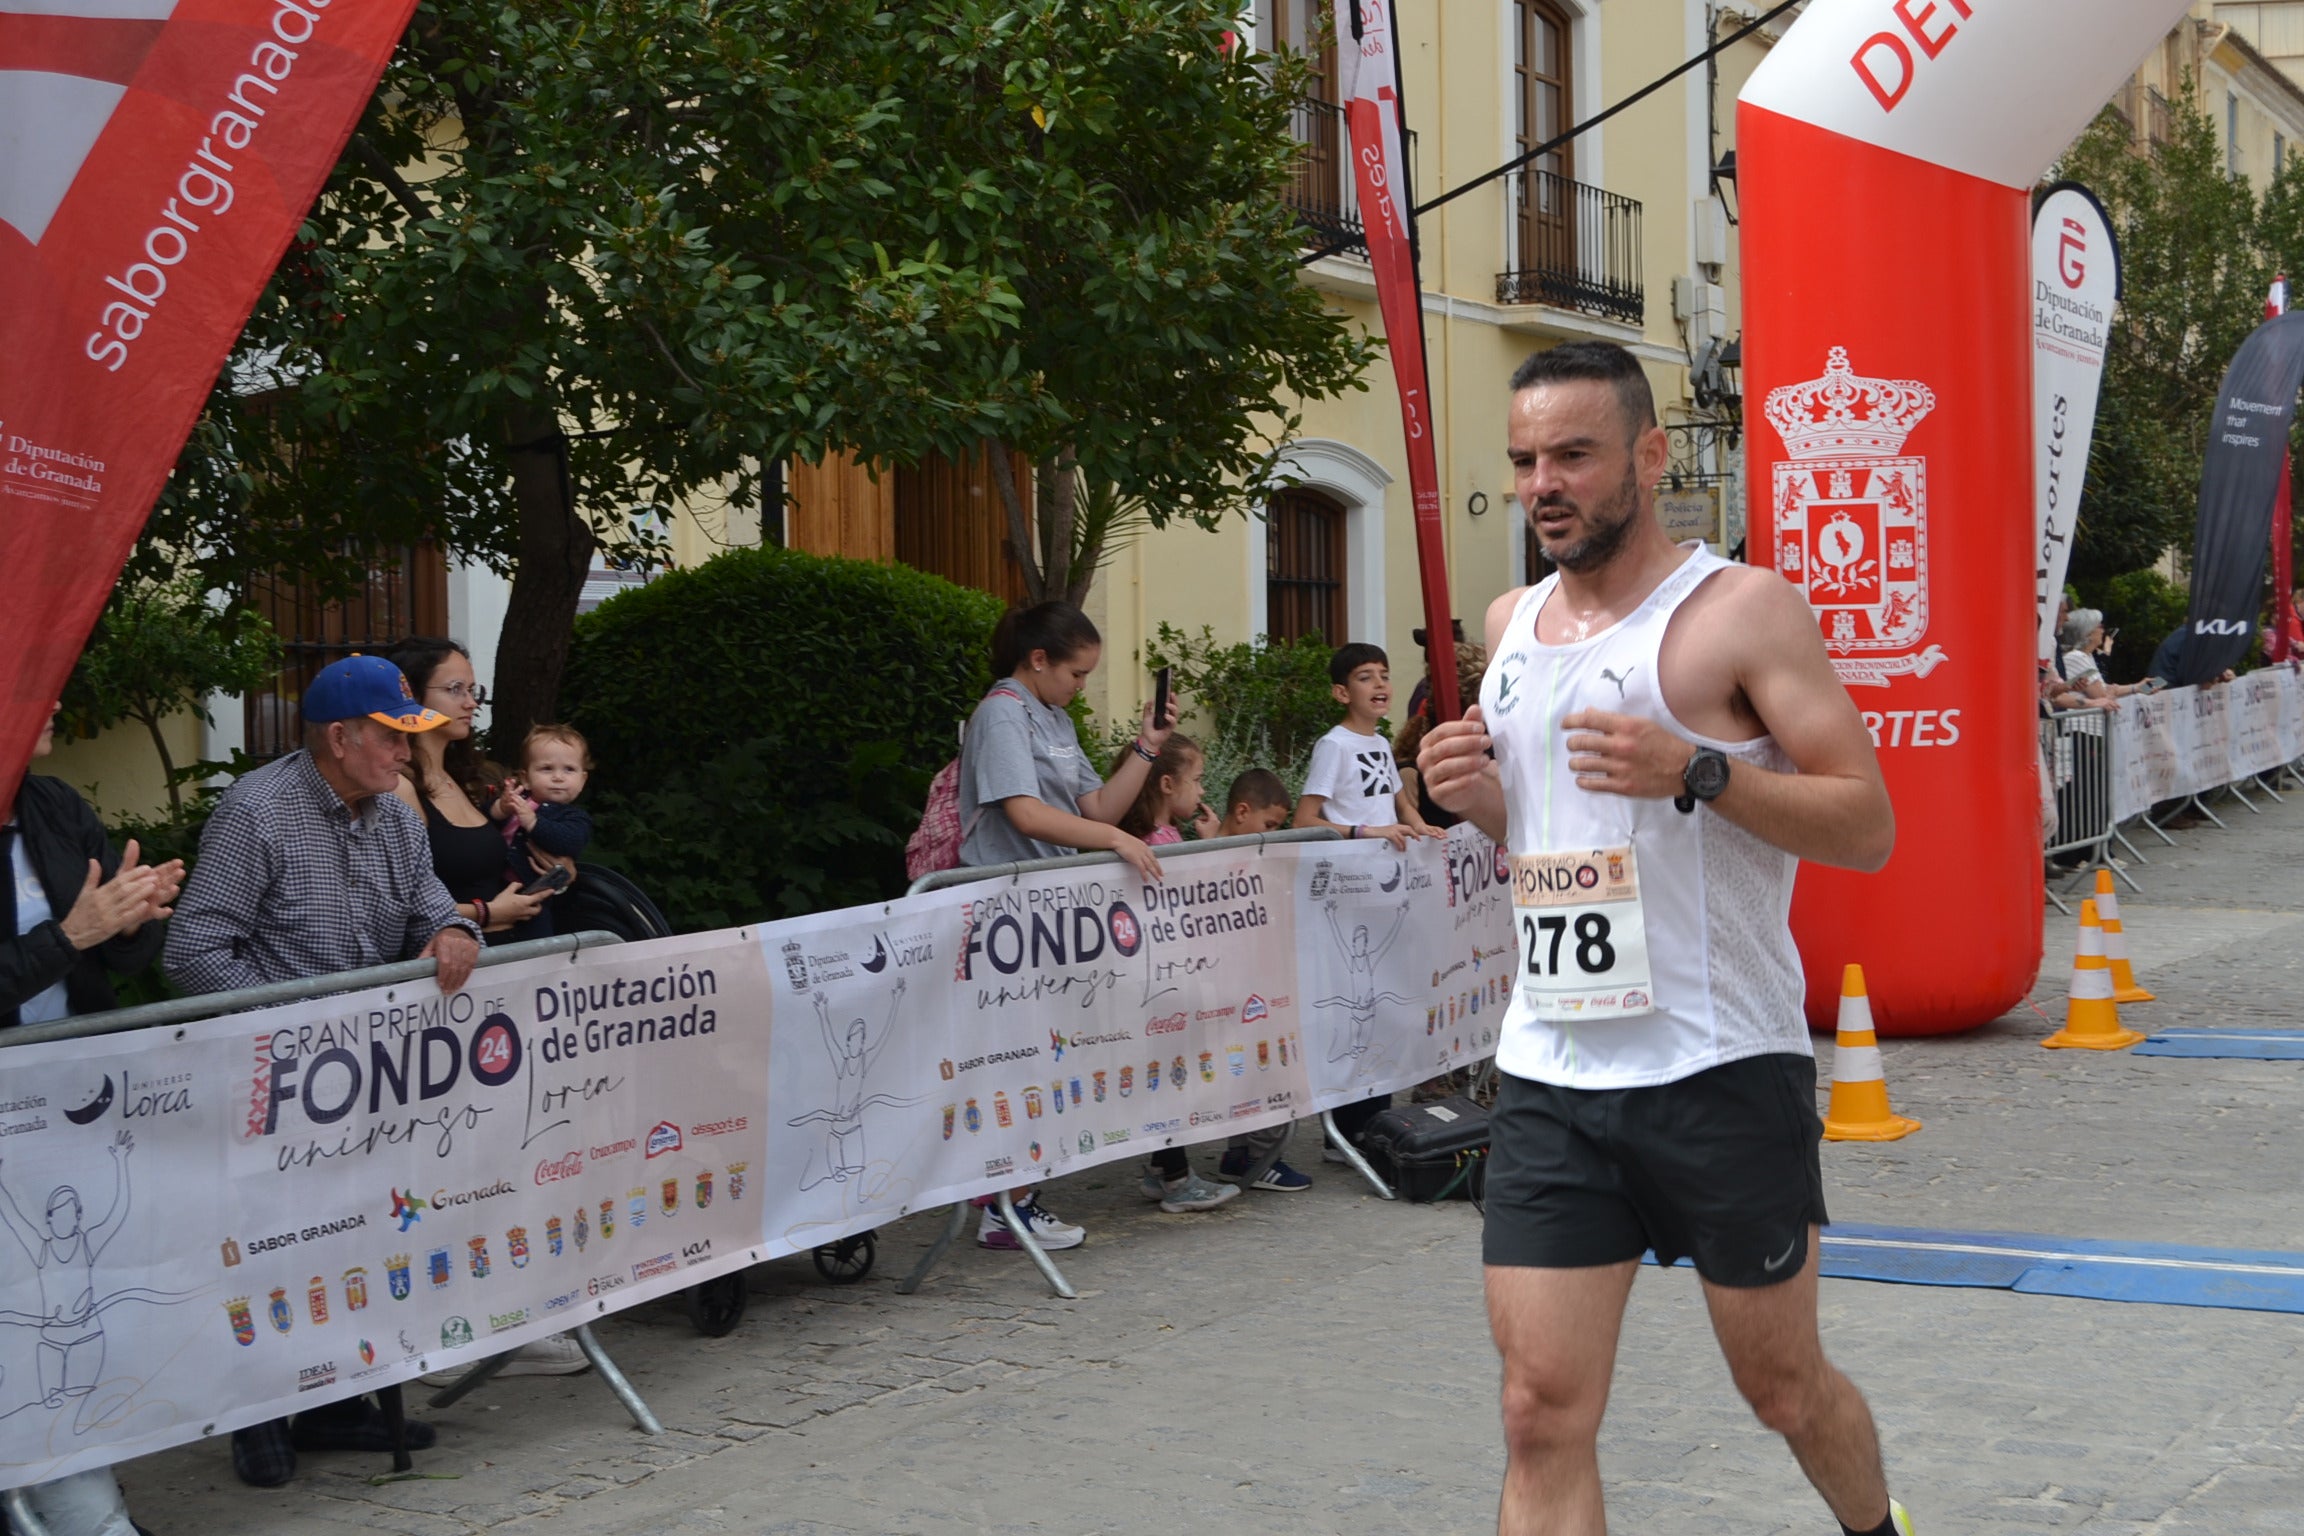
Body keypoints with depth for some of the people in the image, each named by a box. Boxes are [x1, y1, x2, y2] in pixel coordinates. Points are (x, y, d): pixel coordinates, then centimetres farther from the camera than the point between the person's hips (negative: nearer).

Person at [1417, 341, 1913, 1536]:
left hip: (1720, 1070, -4)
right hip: (1548, 1077, 4)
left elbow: (1868, 825, -11)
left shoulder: (1745, 610, -7)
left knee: (1782, 1386, 13)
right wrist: (1477, 795, 2)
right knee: (1543, 1414, -3)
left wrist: (1698, 771, -25)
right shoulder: (1510, 625, 12)